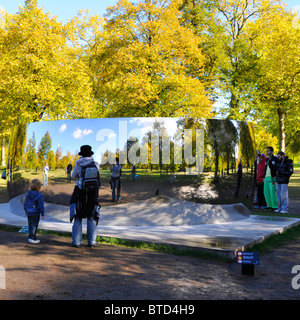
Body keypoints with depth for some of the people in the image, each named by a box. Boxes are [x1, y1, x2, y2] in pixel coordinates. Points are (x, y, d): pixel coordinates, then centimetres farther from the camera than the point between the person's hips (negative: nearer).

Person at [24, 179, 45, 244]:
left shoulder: (28, 194, 5)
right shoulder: (39, 195, -15)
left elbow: (25, 203, 13)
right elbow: (41, 205, -13)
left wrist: (26, 210, 27)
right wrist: (42, 214, -5)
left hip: (29, 212, 6)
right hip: (35, 213, -6)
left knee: (30, 225, 16)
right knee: (34, 225, 0)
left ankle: (30, 237, 23)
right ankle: (32, 238, 1)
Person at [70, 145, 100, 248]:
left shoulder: (78, 166, -7)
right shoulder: (96, 164, -3)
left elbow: (74, 176, 9)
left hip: (80, 193, -1)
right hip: (93, 194, 2)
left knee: (78, 218, 6)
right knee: (92, 218, 12)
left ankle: (76, 241, 3)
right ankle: (91, 241, 10)